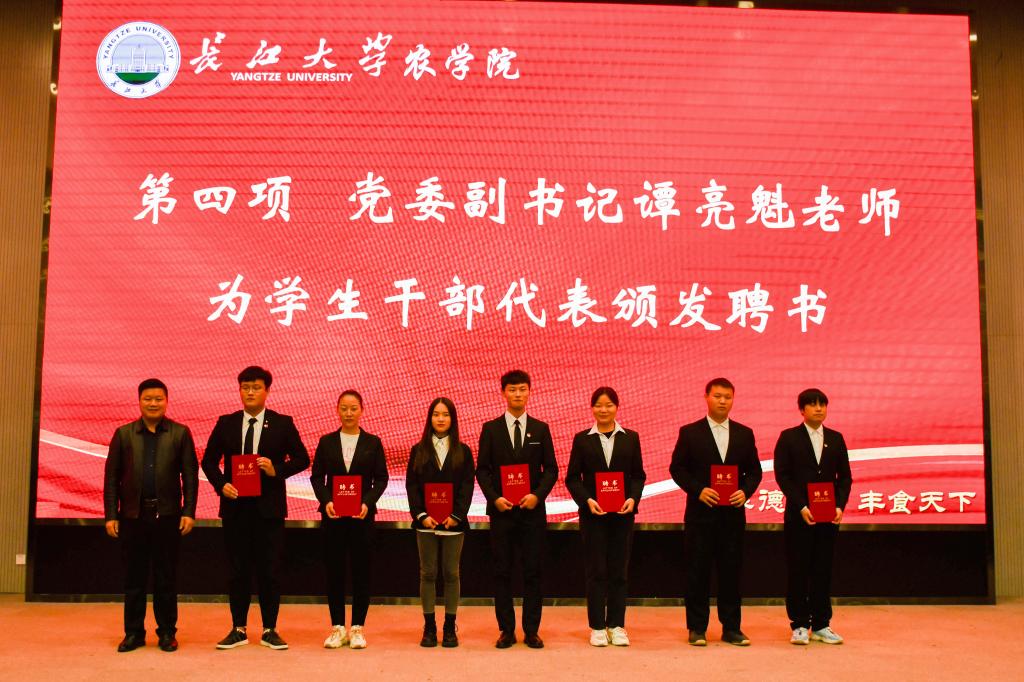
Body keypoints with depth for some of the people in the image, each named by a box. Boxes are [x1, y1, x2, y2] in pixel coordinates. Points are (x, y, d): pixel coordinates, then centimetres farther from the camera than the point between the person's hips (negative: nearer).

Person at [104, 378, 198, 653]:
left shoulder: (180, 433, 4)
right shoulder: (123, 434, 7)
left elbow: (190, 475, 1)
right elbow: (111, 476, 6)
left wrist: (189, 512, -6)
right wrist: (111, 515, 0)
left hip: (167, 515, -1)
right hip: (132, 515, 1)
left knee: (166, 578, 5)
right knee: (134, 577, 7)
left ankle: (167, 632, 14)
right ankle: (134, 633, 17)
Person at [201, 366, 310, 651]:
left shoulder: (283, 424, 2)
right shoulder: (226, 424, 7)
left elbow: (302, 459, 2)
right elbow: (209, 460, 10)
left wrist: (277, 470, -14)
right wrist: (221, 484, -7)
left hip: (269, 507, -2)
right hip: (235, 507, 2)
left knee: (269, 570, 2)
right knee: (238, 570, 7)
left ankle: (270, 630, 12)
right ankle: (238, 629, 17)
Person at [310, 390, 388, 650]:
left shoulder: (373, 442, 5)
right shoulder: (326, 442, 7)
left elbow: (381, 478, 2)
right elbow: (317, 476, 5)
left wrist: (368, 503, -13)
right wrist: (326, 501, -12)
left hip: (362, 515, -1)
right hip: (332, 515, 1)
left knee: (361, 570, 1)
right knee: (334, 570, 3)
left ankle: (357, 628, 10)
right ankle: (337, 628, 12)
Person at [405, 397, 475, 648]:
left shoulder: (463, 451, 5)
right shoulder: (419, 450, 6)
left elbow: (467, 486, 0)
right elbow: (411, 485, 1)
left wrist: (457, 515, -12)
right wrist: (421, 515, -10)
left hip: (453, 521, 0)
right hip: (425, 521, 1)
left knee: (451, 573, 3)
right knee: (428, 573, 4)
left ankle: (450, 628, 11)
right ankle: (429, 627, 11)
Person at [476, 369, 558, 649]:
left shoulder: (540, 429, 7)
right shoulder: (490, 429, 5)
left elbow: (551, 469, 6)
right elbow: (482, 469, 3)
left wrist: (538, 495, -10)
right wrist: (494, 498, -11)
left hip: (533, 510, 0)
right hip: (501, 510, 0)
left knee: (532, 571, 2)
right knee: (502, 572, 4)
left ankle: (531, 631, 11)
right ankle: (506, 630, 12)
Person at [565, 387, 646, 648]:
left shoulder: (631, 438, 7)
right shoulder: (582, 439, 3)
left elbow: (638, 475, 7)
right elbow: (572, 478, 2)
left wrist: (633, 498, -10)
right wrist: (587, 500, -14)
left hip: (622, 513, 1)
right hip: (592, 513, -1)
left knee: (619, 570, 5)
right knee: (596, 570, 2)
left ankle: (617, 626, 14)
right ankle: (597, 627, 10)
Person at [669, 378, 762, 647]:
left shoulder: (744, 434, 9)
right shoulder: (690, 432, 2)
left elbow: (754, 470, 11)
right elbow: (677, 468, -1)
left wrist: (745, 491, -8)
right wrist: (698, 490, -14)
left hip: (733, 513, 2)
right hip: (700, 513, -2)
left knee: (731, 571, 5)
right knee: (698, 571, 2)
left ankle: (731, 628, 15)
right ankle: (697, 628, 11)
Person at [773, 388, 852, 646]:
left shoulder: (836, 438, 11)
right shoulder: (788, 437, 0)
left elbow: (845, 476, 10)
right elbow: (782, 475, -6)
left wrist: (840, 506, -6)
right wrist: (801, 507, -14)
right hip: (798, 516, -3)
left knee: (824, 571, 6)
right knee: (797, 571, 0)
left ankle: (821, 625, 14)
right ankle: (799, 626, 7)